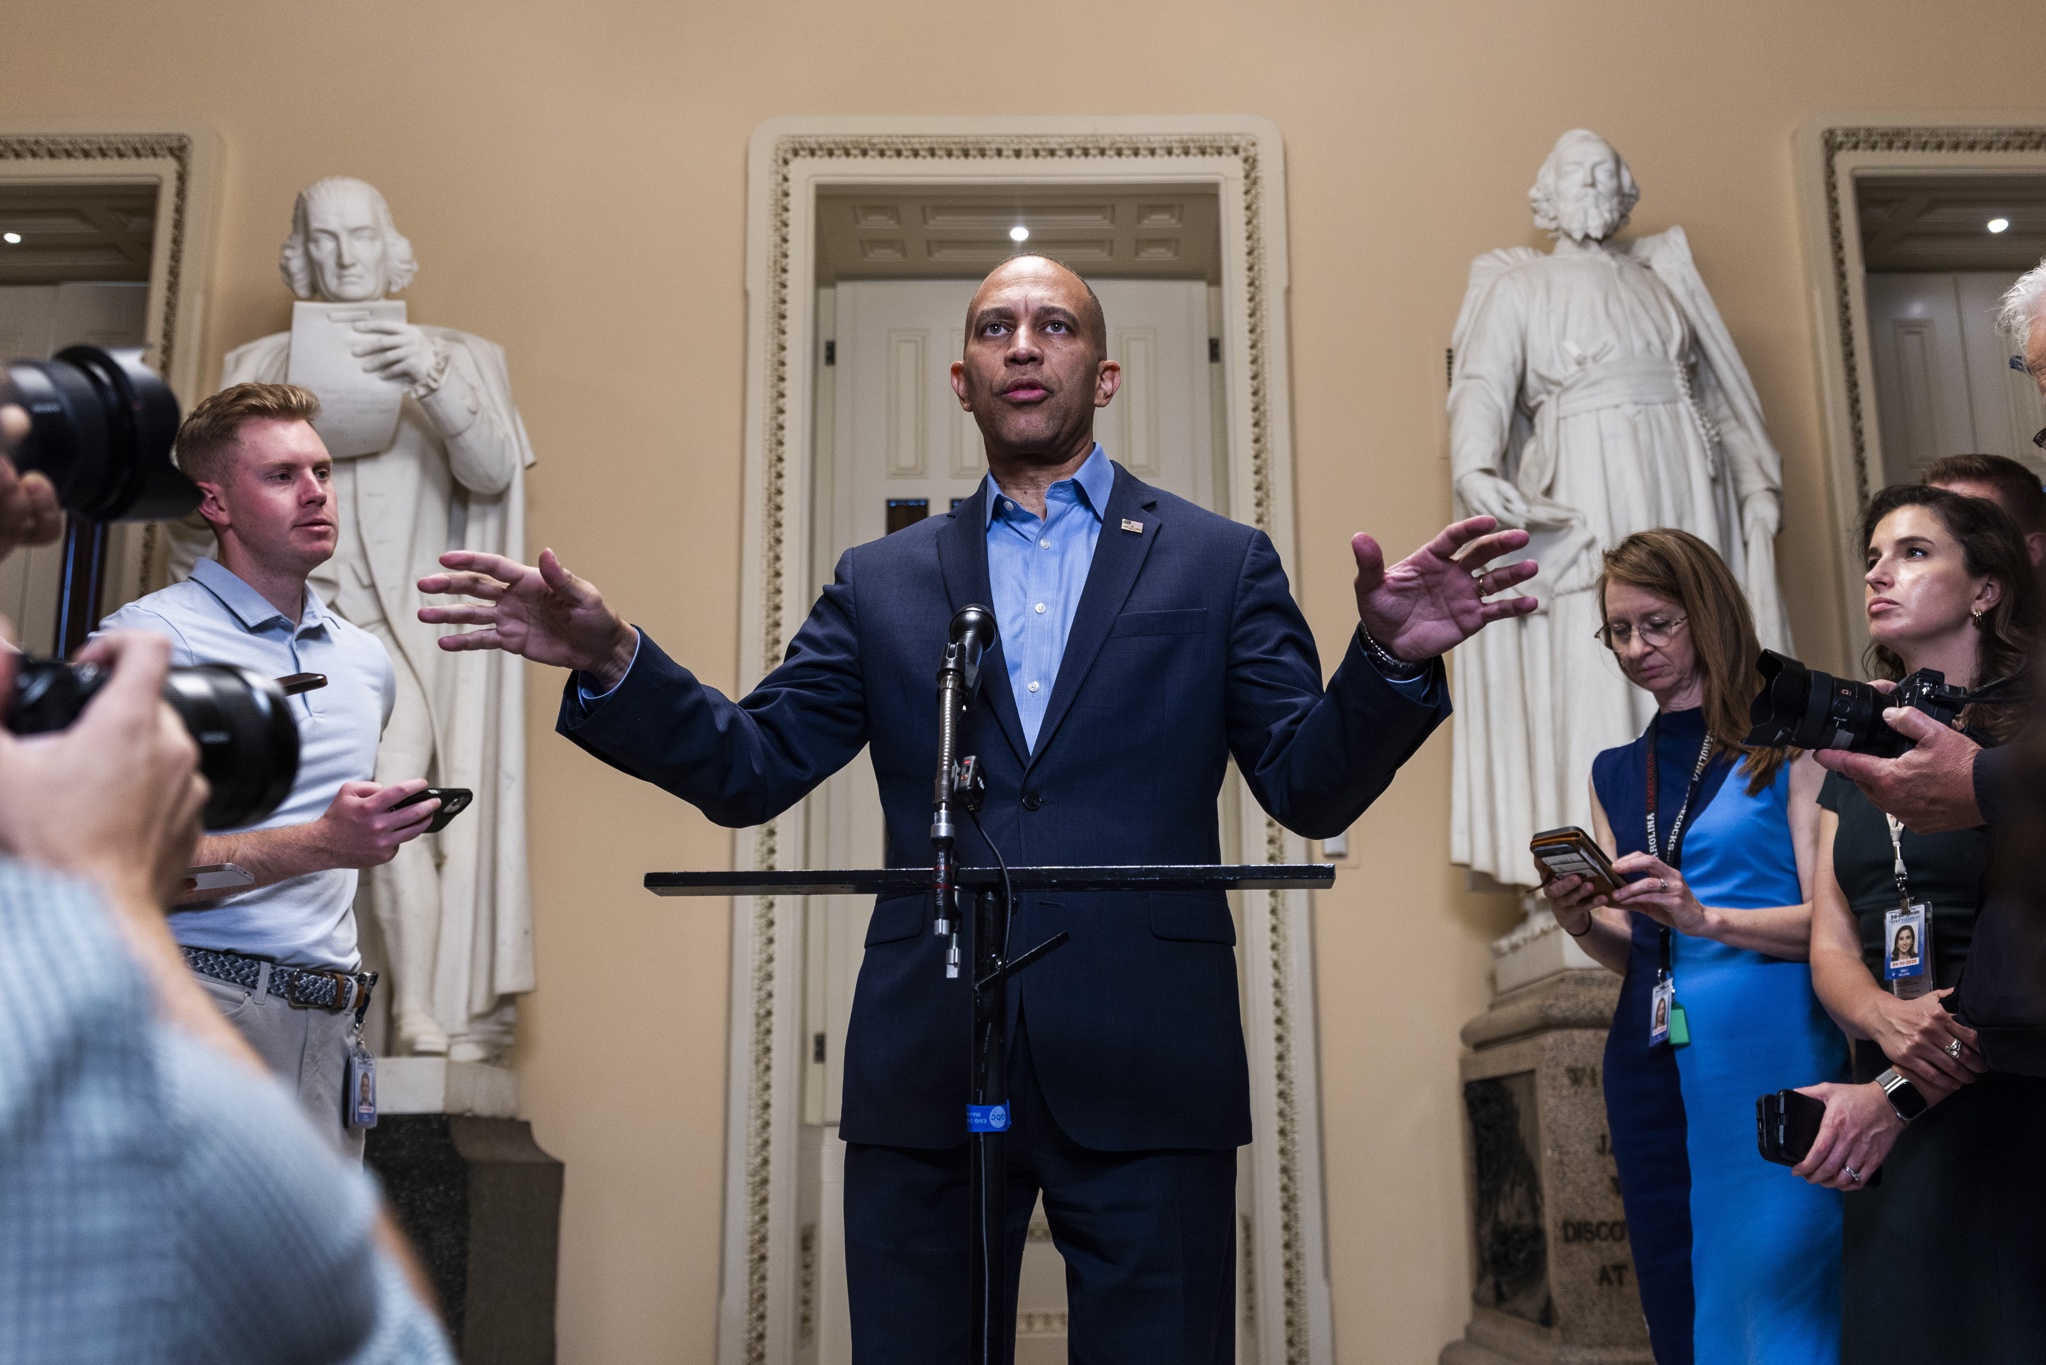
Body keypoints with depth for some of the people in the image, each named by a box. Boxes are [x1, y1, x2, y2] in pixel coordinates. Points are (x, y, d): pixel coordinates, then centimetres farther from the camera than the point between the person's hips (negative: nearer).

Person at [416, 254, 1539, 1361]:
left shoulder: (1221, 564, 8)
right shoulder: (882, 583, 13)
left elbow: (1312, 788, 1)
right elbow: (750, 769, 6)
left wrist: (1389, 661, -19)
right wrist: (610, 661, -11)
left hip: (1146, 1069, -1)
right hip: (926, 1069, 2)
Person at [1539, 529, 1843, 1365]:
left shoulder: (1785, 747, 1)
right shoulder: (1615, 776, 17)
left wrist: (1704, 917, -20)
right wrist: (1578, 920, -3)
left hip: (1768, 1057, -5)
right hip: (1651, 1070, 5)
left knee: (1774, 1293, -4)